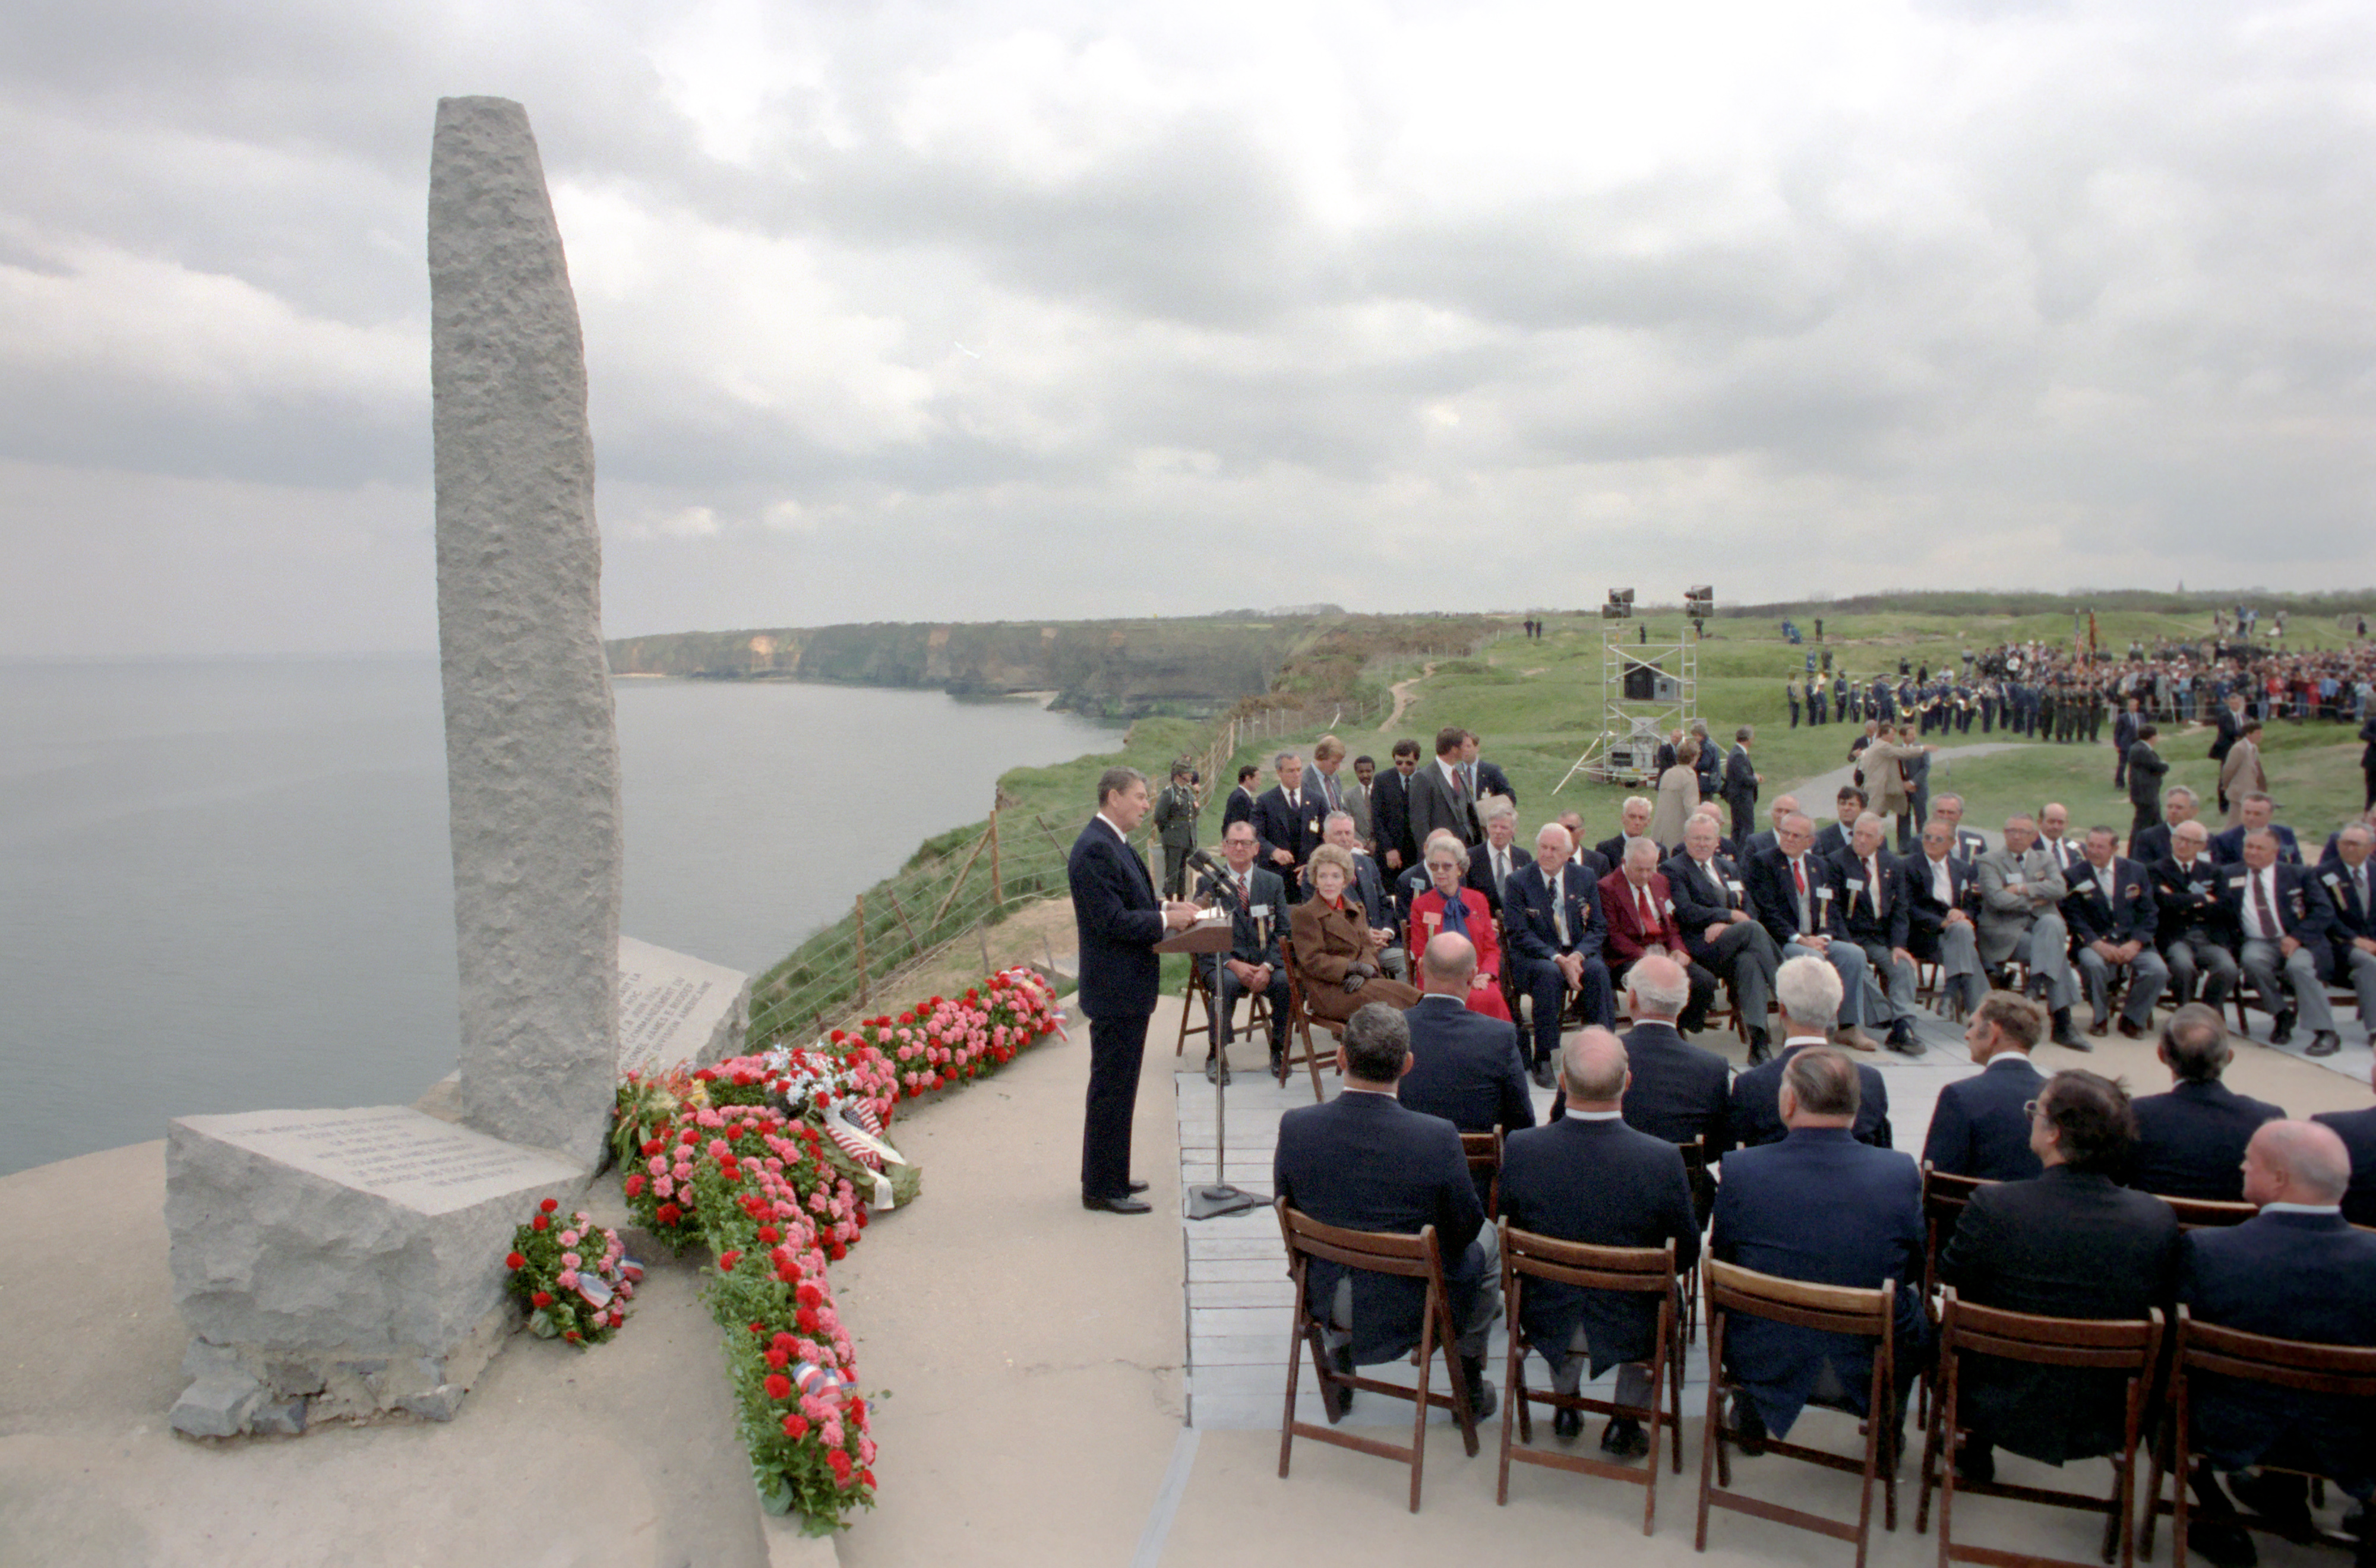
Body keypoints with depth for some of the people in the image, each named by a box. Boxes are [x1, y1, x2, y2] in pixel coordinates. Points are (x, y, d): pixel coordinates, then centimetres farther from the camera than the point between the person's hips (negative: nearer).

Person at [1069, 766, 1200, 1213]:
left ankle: (1107, 1177, 31)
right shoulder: (1095, 848, -20)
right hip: (1116, 990, -11)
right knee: (1112, 1088, -1)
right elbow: (1111, 920, -25)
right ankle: (1103, 1188, 9)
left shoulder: (1114, 844, 13)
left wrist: (1167, 907, 5)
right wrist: (1165, 919, -19)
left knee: (1117, 1087, 19)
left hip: (1127, 988, 11)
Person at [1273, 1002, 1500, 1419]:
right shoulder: (1437, 1137, -28)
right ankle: (1470, 1387, 37)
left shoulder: (1295, 1126, -20)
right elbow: (1464, 1230, -12)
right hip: (1412, 1306, -2)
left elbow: (1289, 1210, -3)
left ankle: (1340, 1373, 45)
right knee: (1487, 1238, 27)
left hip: (1326, 1301, 3)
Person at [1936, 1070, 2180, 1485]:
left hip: (2001, 1412, -3)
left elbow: (1944, 1296, -11)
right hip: (2105, 1420, 3)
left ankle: (1974, 1452, 39)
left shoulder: (1993, 1206, -25)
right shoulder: (2158, 1219, -17)